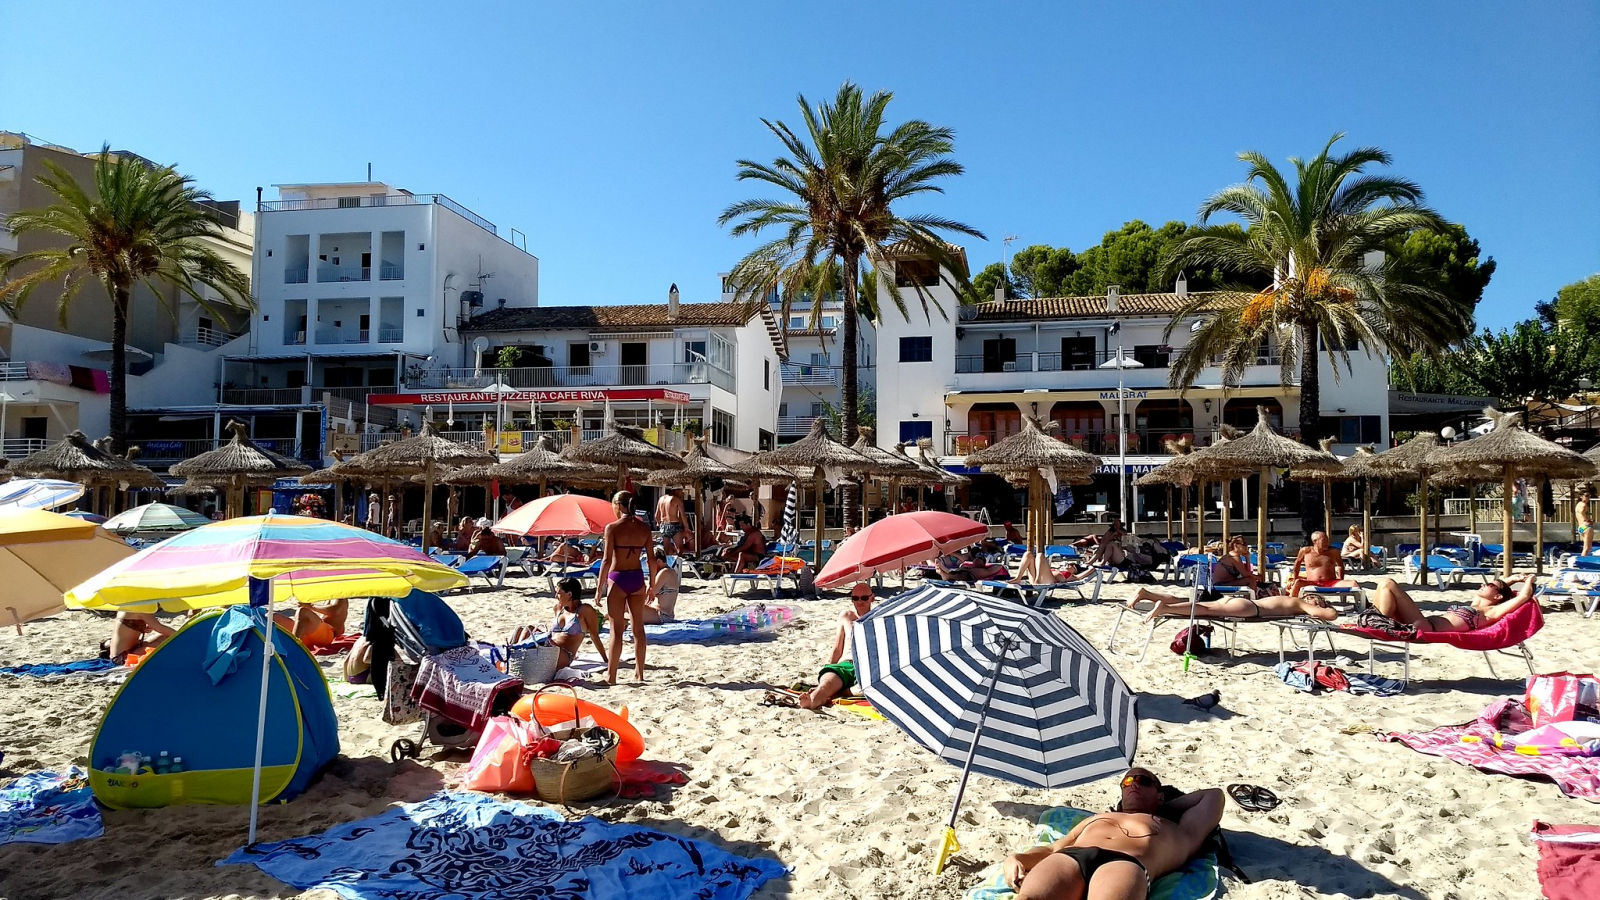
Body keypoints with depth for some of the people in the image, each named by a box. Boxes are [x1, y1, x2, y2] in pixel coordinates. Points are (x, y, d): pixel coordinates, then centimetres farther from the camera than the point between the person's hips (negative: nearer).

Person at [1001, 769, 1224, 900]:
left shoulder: (1176, 832, 40)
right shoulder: (1095, 818, 46)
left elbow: (1213, 795, 49)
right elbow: (1052, 847, 34)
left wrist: (1160, 808, 53)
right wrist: (1015, 859, 14)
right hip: (1066, 858, 3)